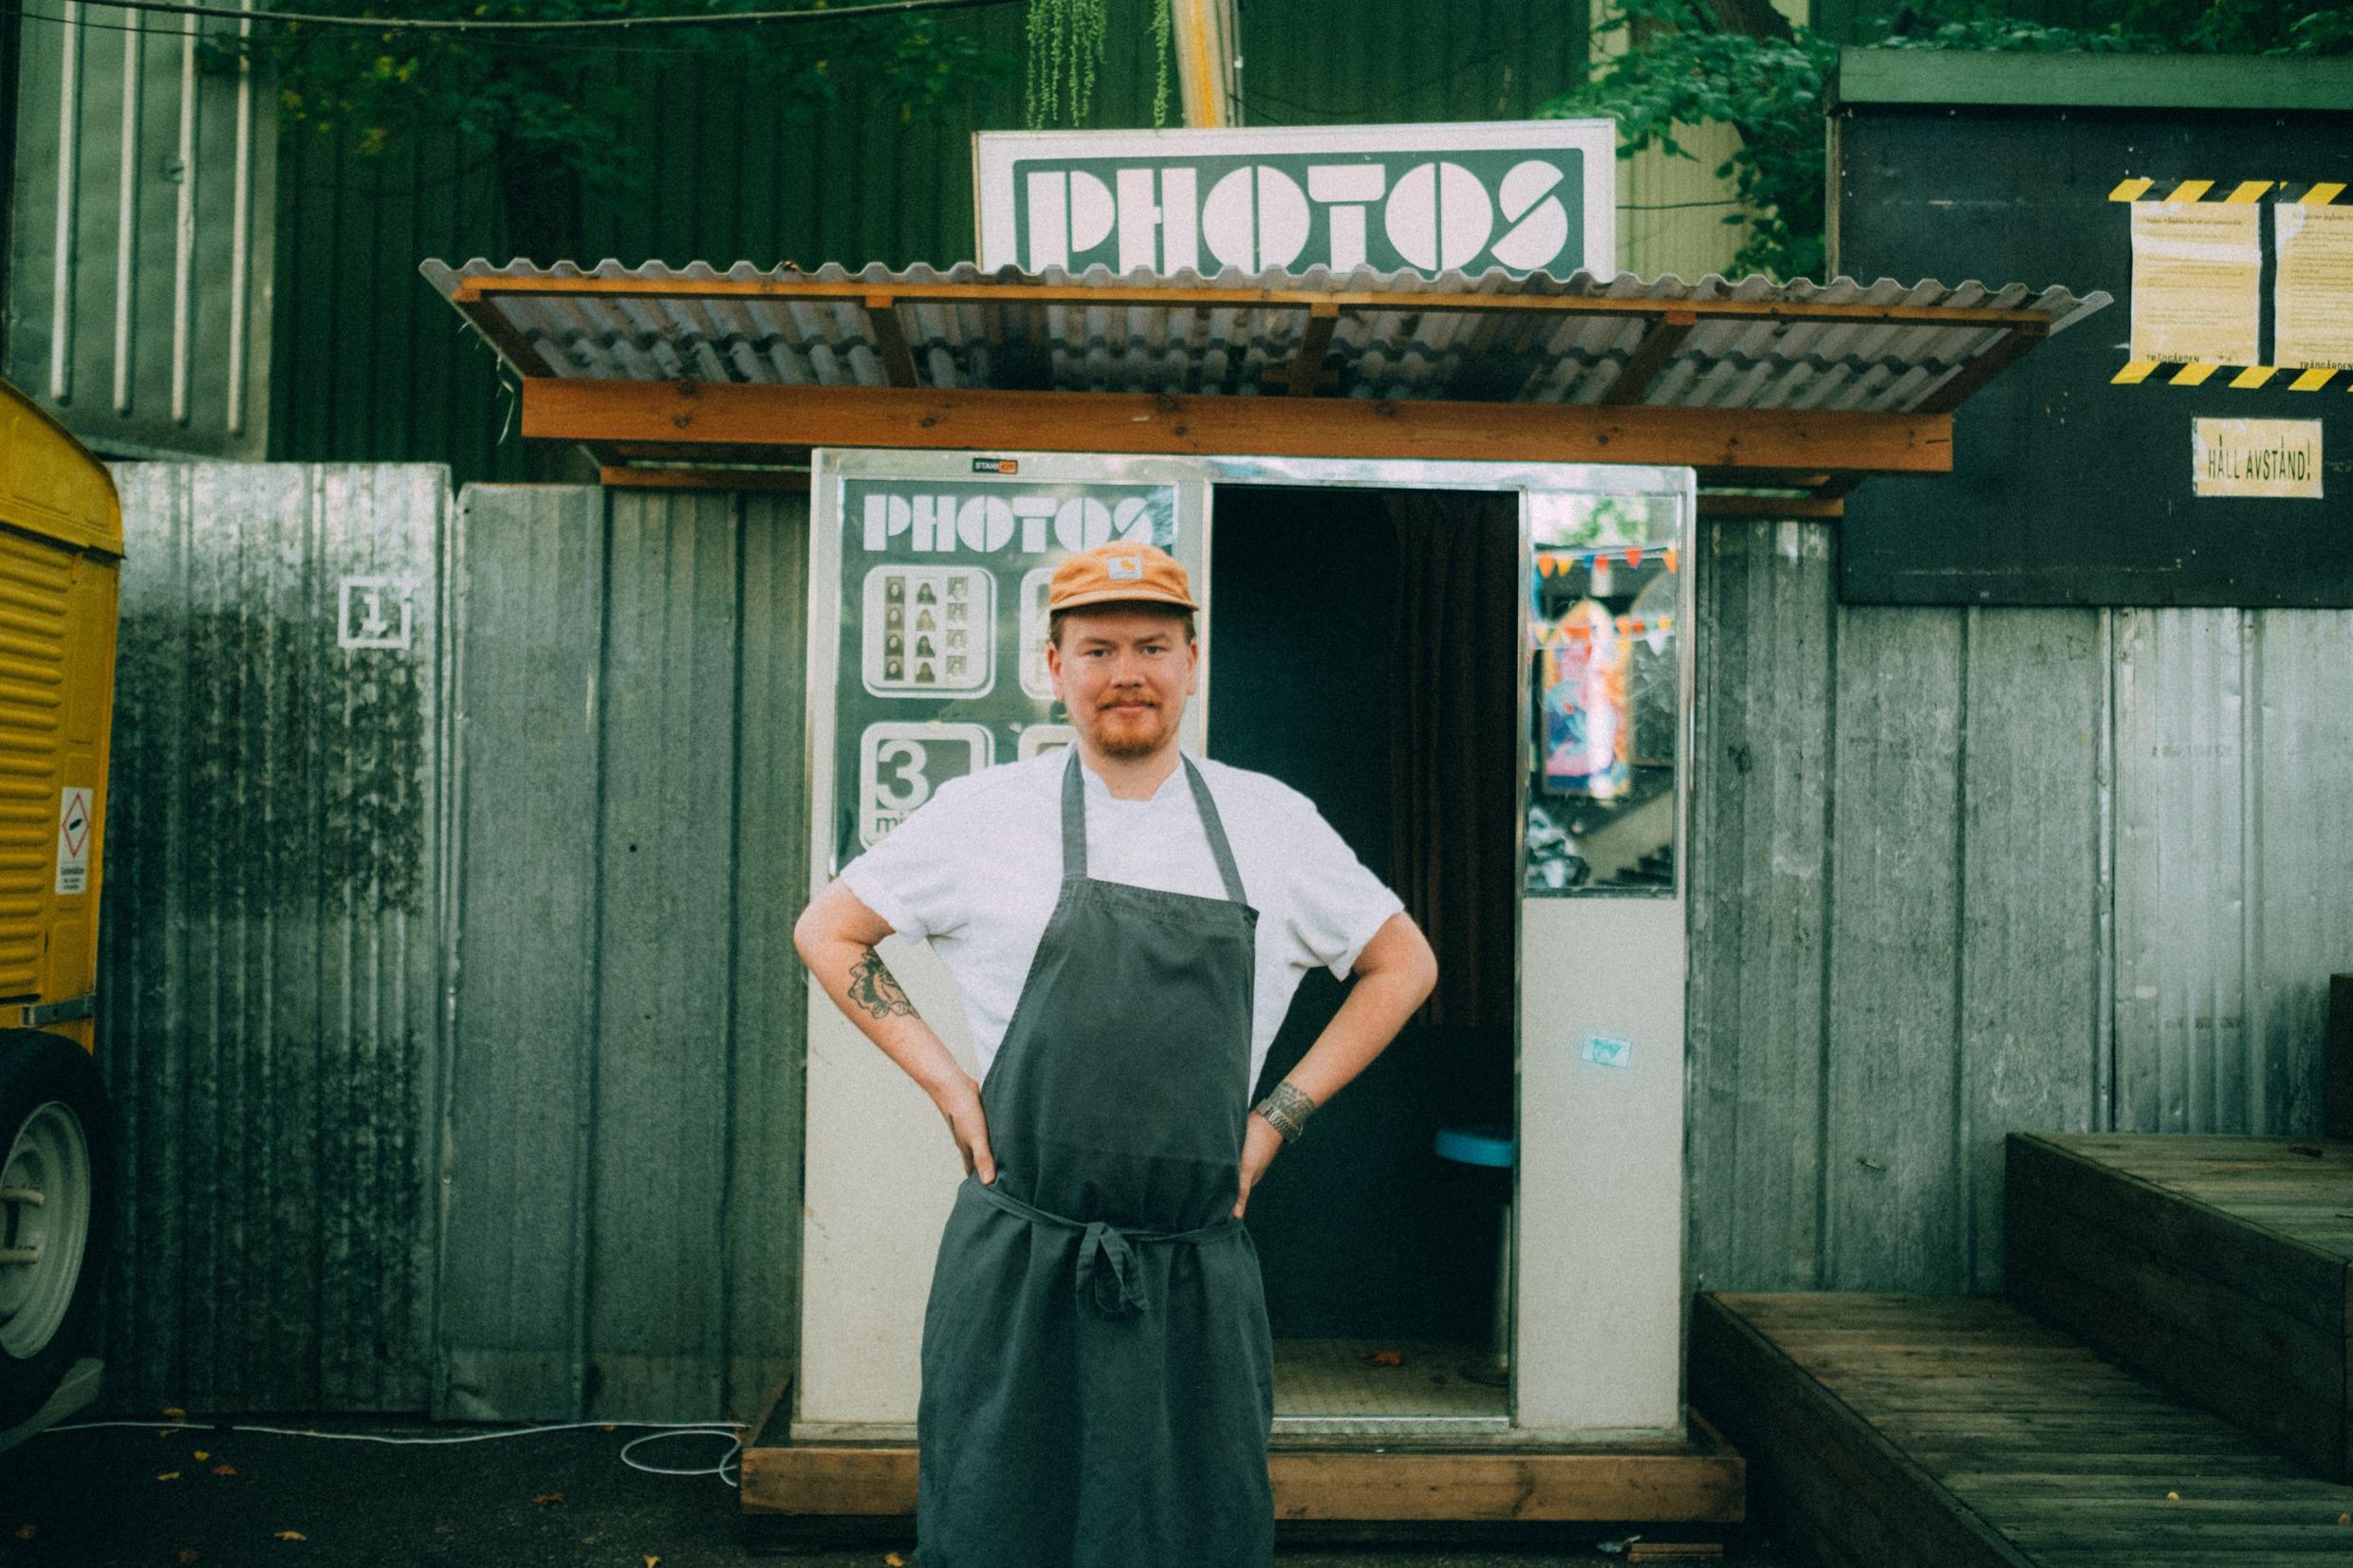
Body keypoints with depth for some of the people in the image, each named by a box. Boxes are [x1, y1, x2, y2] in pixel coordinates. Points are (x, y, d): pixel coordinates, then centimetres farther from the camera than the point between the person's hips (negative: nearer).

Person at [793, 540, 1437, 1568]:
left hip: (1198, 1275, 2)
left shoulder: (1273, 823, 4)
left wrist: (1276, 1117, 5)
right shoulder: (985, 812, 0)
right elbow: (826, 932, 10)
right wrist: (947, 1086, 0)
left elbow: (1403, 963, 14)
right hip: (1017, 1264, -1)